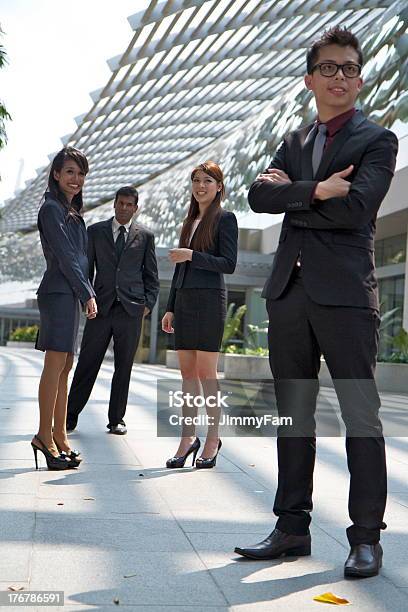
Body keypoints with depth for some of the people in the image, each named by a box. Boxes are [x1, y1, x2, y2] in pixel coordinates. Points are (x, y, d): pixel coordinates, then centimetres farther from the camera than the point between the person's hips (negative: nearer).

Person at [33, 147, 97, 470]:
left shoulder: (72, 211, 21)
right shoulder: (52, 208, -7)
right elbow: (65, 257, -13)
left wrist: (88, 292, 13)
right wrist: (88, 294, -12)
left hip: (71, 293, 9)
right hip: (58, 292, -9)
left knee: (65, 367, 9)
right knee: (55, 365, -9)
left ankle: (59, 435, 13)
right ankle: (45, 437, -6)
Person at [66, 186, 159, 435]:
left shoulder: (145, 235, 10)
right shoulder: (95, 231, 11)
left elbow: (151, 275, 11)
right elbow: (86, 268, 11)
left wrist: (148, 304, 1)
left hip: (132, 309, 0)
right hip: (101, 307, 0)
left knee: (124, 366, 5)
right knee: (87, 364, -1)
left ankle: (116, 419, 15)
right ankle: (71, 416, 7)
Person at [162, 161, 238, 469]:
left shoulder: (225, 219, -1)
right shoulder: (190, 221, 19)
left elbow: (229, 264, -8)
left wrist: (192, 256, -15)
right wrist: (171, 307, 16)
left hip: (210, 300, -7)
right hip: (184, 300, 7)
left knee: (206, 372, -5)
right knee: (187, 371, 6)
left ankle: (213, 440, 4)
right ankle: (188, 437, 11)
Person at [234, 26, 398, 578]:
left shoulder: (378, 140, 4)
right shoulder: (293, 142, 20)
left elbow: (355, 207, -14)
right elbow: (258, 195, 3)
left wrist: (292, 195, -3)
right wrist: (316, 190, -11)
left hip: (345, 293, -5)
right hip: (290, 290, 6)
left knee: (361, 417, -2)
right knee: (293, 415, 9)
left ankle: (366, 537, 8)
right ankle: (293, 528, 18)